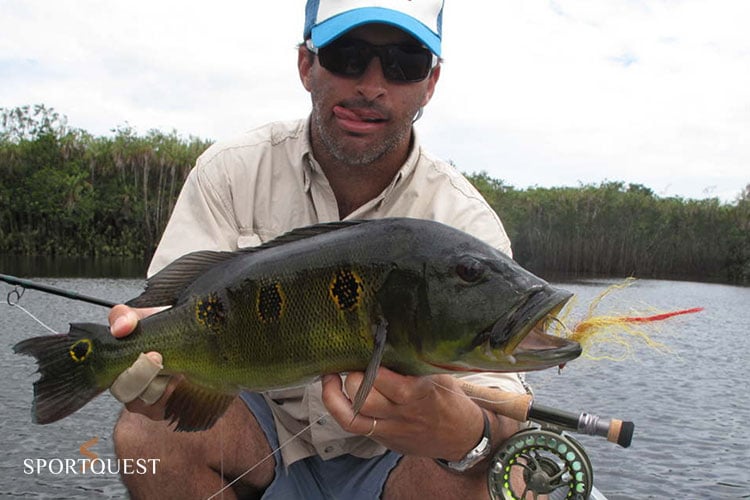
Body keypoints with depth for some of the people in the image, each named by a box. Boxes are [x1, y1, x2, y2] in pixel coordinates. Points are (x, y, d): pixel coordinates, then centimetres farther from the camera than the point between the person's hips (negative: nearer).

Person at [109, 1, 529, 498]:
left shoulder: (467, 223, -15)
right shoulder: (231, 173, -9)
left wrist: (468, 434, -46)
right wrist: (159, 365, -38)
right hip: (263, 433, 2)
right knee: (147, 430, -25)